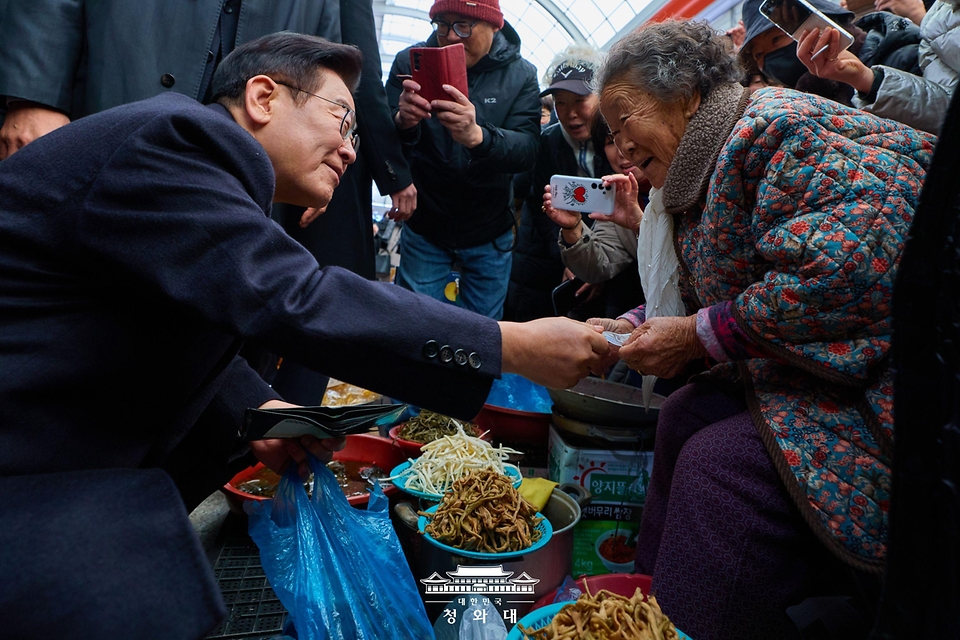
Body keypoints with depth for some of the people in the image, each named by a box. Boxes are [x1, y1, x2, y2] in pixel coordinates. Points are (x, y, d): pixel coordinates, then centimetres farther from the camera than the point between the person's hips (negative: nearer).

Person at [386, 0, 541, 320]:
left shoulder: (521, 74, -6)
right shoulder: (410, 62, -6)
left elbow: (526, 150, -20)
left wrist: (477, 136, -41)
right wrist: (402, 122, -35)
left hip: (489, 234, 1)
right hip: (424, 226, 0)